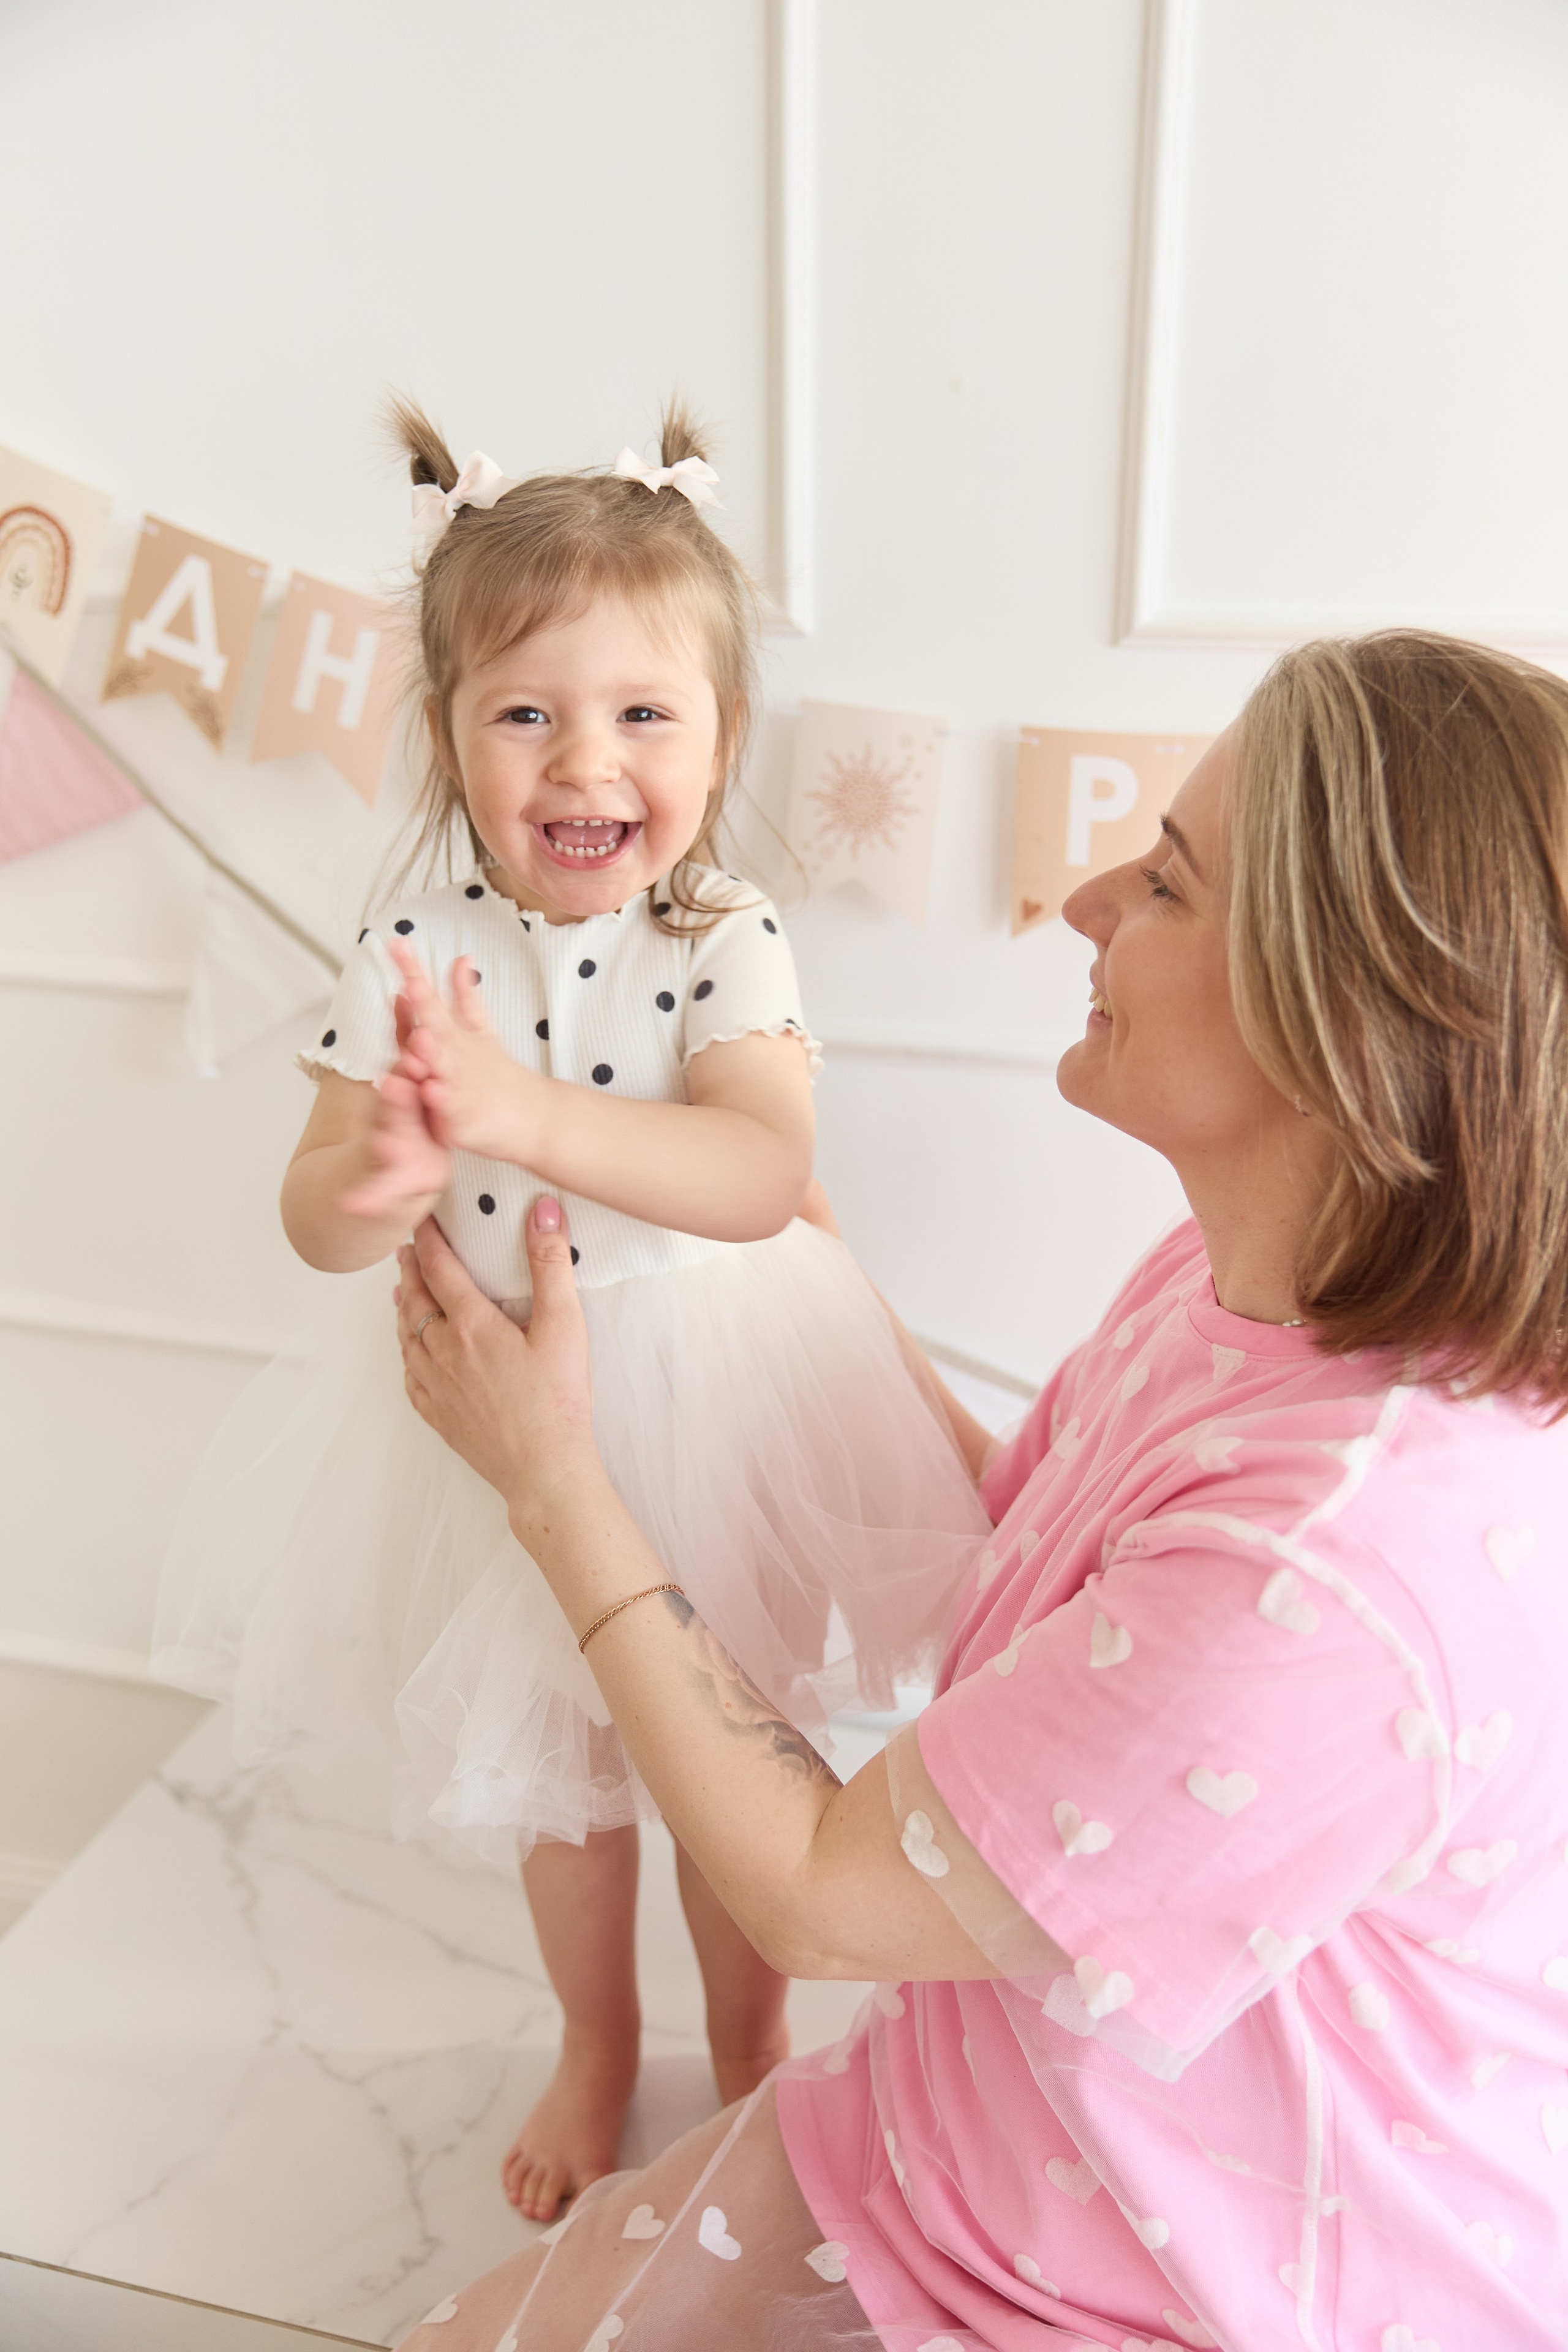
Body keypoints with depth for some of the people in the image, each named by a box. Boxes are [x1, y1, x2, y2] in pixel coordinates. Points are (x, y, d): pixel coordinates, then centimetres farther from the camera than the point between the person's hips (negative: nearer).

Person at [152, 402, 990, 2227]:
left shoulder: (729, 946, -18)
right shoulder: (412, 958, -13)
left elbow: (764, 1176, -33)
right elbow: (315, 1217, -13)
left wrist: (524, 1113, -46)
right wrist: (375, 1183, -37)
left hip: (699, 1408, -2)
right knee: (554, 1763, 23)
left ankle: (751, 2040, 49)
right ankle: (596, 2043, 52)